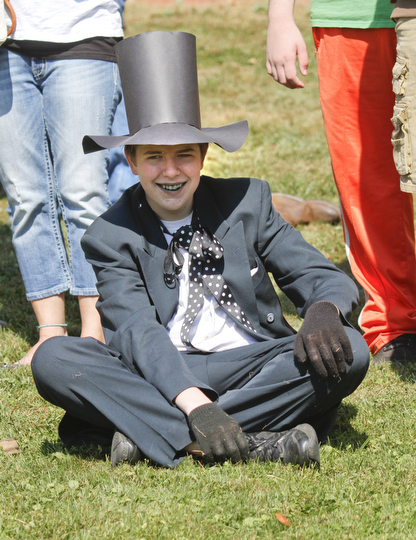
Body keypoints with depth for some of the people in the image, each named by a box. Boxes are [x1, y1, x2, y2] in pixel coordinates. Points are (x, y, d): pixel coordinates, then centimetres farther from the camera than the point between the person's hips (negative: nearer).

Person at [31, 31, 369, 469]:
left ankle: (148, 434, -29)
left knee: (349, 351, -26)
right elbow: (137, 332, -14)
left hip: (256, 366, 1)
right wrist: (193, 402, -32)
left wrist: (325, 312, -23)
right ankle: (251, 444, -37)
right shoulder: (110, 236, 1)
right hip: (162, 377, -1)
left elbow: (323, 277, 4)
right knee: (53, 359, -26)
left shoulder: (247, 202, 7)